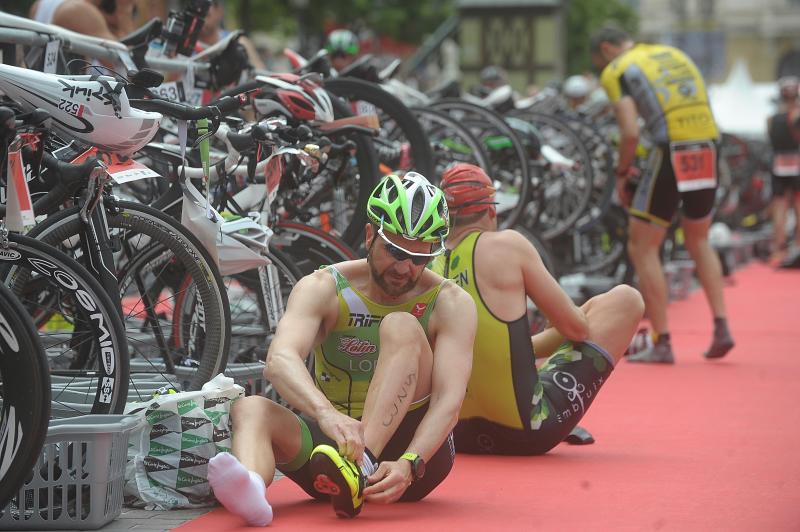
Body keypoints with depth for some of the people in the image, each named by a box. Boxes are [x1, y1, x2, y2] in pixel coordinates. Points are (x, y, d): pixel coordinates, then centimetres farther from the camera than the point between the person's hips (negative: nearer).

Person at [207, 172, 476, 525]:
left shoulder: (450, 304, -6)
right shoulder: (323, 289, -5)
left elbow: (449, 400, -18)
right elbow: (280, 361, -25)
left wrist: (409, 465, -39)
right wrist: (327, 414, -47)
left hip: (414, 448, -1)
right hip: (335, 440, 2)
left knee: (402, 327, -23)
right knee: (251, 409, -27)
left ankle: (362, 467, -43)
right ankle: (251, 489, -62)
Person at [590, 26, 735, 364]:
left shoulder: (617, 71, 1)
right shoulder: (675, 54, 21)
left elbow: (630, 132, -12)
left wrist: (622, 173, 3)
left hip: (670, 156, -6)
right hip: (708, 152, 6)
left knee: (642, 249, 7)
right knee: (699, 241, 25)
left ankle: (661, 344, 4)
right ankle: (721, 327, 15)